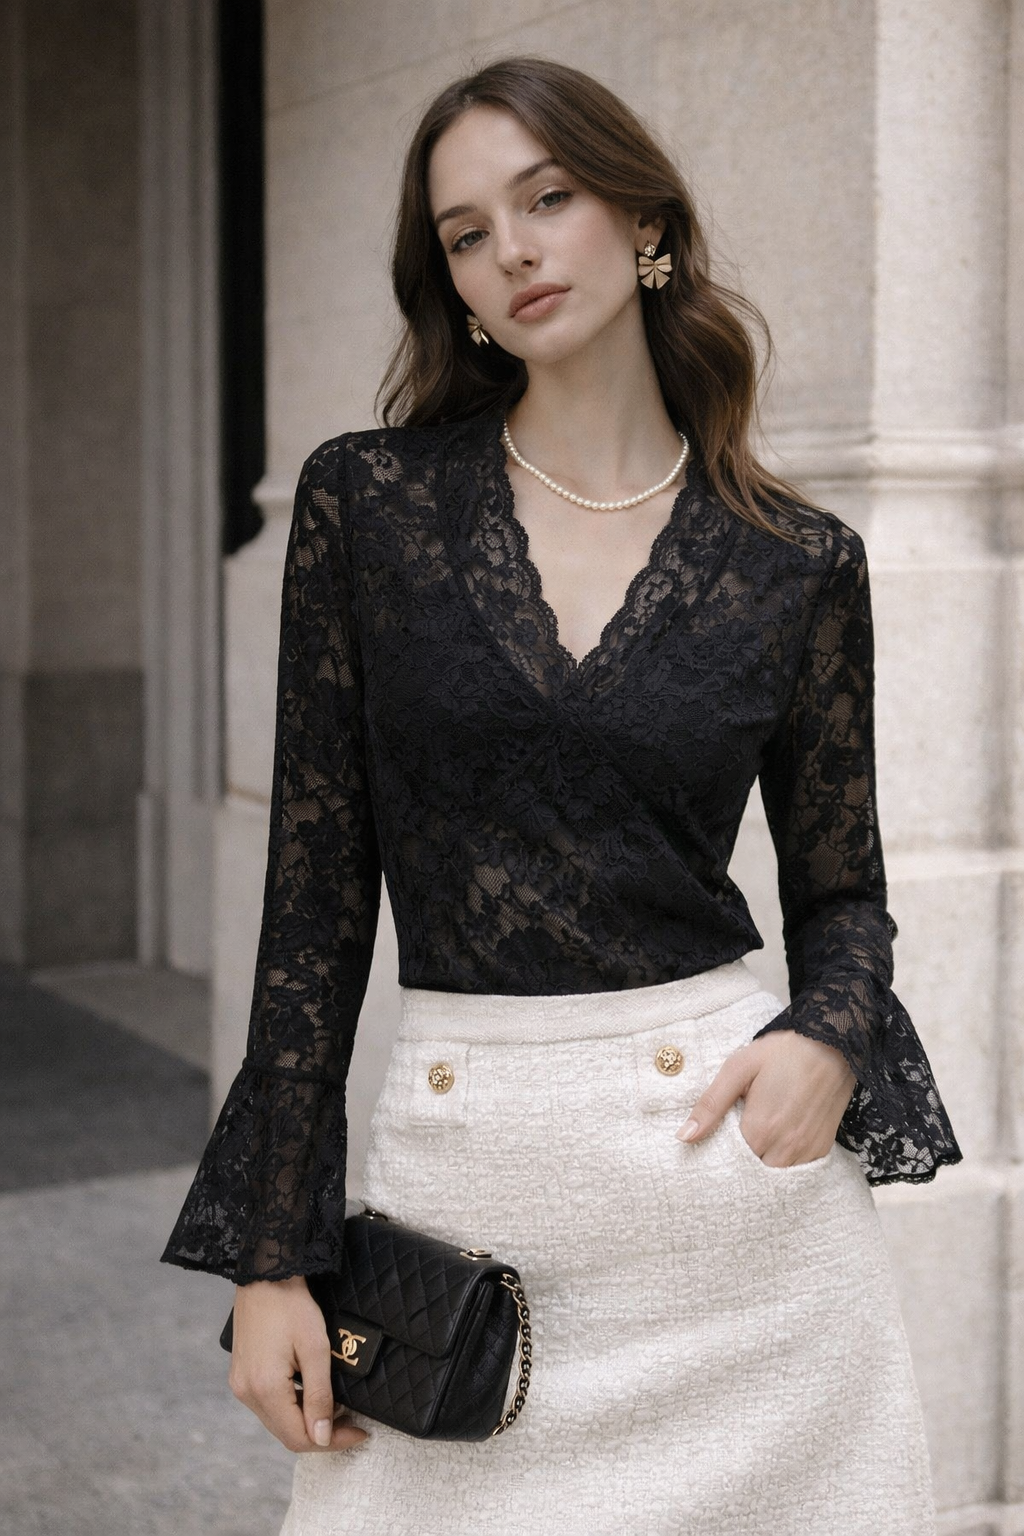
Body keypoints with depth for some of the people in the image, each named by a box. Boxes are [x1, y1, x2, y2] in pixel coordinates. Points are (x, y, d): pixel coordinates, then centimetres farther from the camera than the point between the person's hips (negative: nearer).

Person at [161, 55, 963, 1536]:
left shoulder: (797, 564, 1)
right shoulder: (367, 498, 0)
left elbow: (840, 887, 11)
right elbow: (317, 881, 0)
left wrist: (828, 1043, -11)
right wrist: (271, 1252, -2)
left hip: (724, 1150, 0)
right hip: (459, 1170, 0)